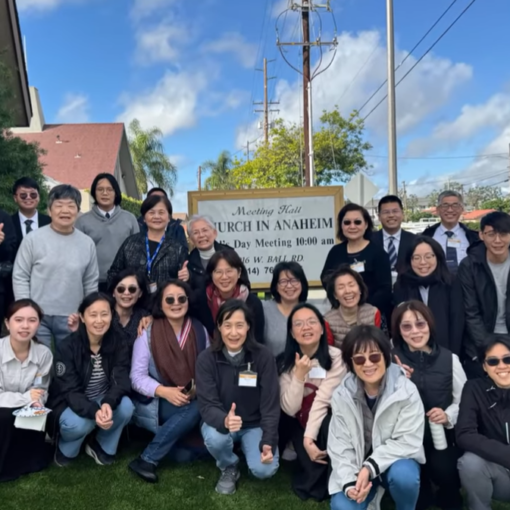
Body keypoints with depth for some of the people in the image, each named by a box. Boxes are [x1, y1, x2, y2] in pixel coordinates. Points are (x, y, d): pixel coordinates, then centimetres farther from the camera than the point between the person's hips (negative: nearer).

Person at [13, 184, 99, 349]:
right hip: (37, 316, -2)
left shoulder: (87, 243, 1)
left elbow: (91, 284, 7)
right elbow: (20, 277, -2)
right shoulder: (33, 239, -5)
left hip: (71, 318, 2)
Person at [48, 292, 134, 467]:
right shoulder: (67, 347, -19)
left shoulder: (118, 344, -10)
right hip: (70, 404, -3)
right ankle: (65, 449, 3)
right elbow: (70, 391, -23)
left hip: (104, 401, 3)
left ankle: (101, 445, 1)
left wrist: (108, 403, -40)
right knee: (79, 424, -35)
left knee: (126, 406, -28)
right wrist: (94, 412, -42)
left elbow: (121, 381, -18)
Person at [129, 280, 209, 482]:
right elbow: (137, 377, -10)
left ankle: (146, 458, -11)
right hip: (155, 404, -4)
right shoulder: (148, 333, -6)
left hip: (191, 401, 4)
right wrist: (164, 391, -26)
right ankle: (147, 461, -20)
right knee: (196, 409, -32)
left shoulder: (200, 331, 4)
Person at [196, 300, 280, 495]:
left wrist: (268, 442, -27)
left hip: (255, 424, 0)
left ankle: (246, 446, 15)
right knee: (215, 438, -34)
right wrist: (224, 421, -43)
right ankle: (229, 468, 3)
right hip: (220, 422, 0)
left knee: (264, 470, -22)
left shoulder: (263, 356, -16)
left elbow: (270, 405, -14)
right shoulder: (206, 359, -15)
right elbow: (207, 405, -21)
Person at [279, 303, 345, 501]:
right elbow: (290, 409, -17)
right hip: (301, 422, 2)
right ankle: (315, 483, 8)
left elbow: (322, 400, -23)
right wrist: (299, 375, -28)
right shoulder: (286, 362, -8)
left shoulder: (336, 357, -18)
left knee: (329, 427, -35)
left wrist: (310, 437, -30)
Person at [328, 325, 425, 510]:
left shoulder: (406, 390, -18)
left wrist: (370, 467, -28)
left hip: (396, 460, -1)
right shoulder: (342, 395, -11)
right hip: (358, 465, 1)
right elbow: (340, 446, -10)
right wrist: (349, 482, -26)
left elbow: (407, 442, -19)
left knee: (403, 475, -34)